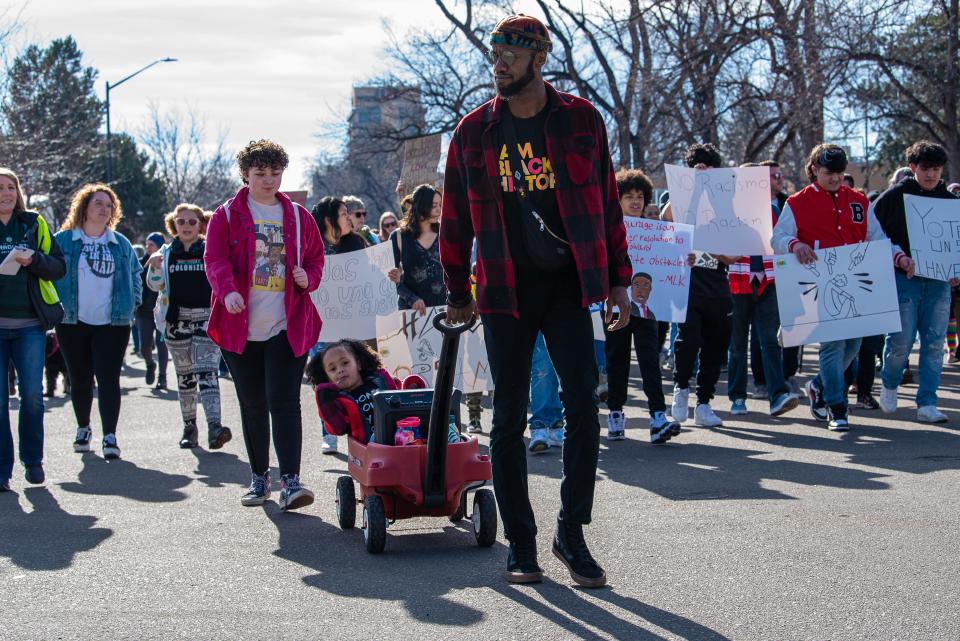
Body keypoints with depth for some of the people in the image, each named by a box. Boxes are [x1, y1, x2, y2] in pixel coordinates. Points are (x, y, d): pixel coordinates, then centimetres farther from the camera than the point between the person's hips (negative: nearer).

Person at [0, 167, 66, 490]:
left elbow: (58, 267, 6)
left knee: (33, 394, -3)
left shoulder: (34, 224, 9)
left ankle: (32, 460, 15)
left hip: (30, 324, 1)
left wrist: (33, 260, -12)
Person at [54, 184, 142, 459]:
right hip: (73, 322, 0)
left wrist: (131, 304, 8)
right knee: (80, 380, 10)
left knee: (109, 379, -8)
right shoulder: (63, 240, 1)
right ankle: (83, 428, 29)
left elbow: (135, 275, 20)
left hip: (112, 323, 1)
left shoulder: (120, 244, 10)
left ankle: (110, 436, -10)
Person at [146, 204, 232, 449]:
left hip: (207, 318, -3)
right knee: (184, 376, 10)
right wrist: (155, 268, -15)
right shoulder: (167, 253, 10)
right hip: (177, 320, 3)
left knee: (207, 372, -16)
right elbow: (155, 285, 5)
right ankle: (189, 427, 19)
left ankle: (214, 426, -27)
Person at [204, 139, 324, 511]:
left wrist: (308, 278, -6)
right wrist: (228, 290, -26)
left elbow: (316, 258, 18)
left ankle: (290, 480, -17)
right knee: (253, 405, 9)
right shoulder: (227, 215, 5)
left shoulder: (298, 216, 11)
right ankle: (259, 477, 21)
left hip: (287, 326, 0)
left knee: (284, 401, -12)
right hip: (241, 326, 0)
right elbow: (215, 259, -6)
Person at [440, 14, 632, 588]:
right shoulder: (474, 131, 2)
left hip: (567, 286, 0)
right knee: (510, 419, 3)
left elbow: (606, 203, 5)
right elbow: (457, 218, 9)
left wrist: (619, 281, 3)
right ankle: (521, 542, 13)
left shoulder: (581, 120, 1)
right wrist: (458, 294, 11)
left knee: (584, 408, -6)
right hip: (505, 292, 0)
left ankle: (572, 532, 8)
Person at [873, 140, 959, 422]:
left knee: (934, 344, 0)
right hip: (903, 280, -3)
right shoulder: (894, 197, -2)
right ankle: (889, 386, 23)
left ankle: (927, 404, 5)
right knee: (902, 341, -6)